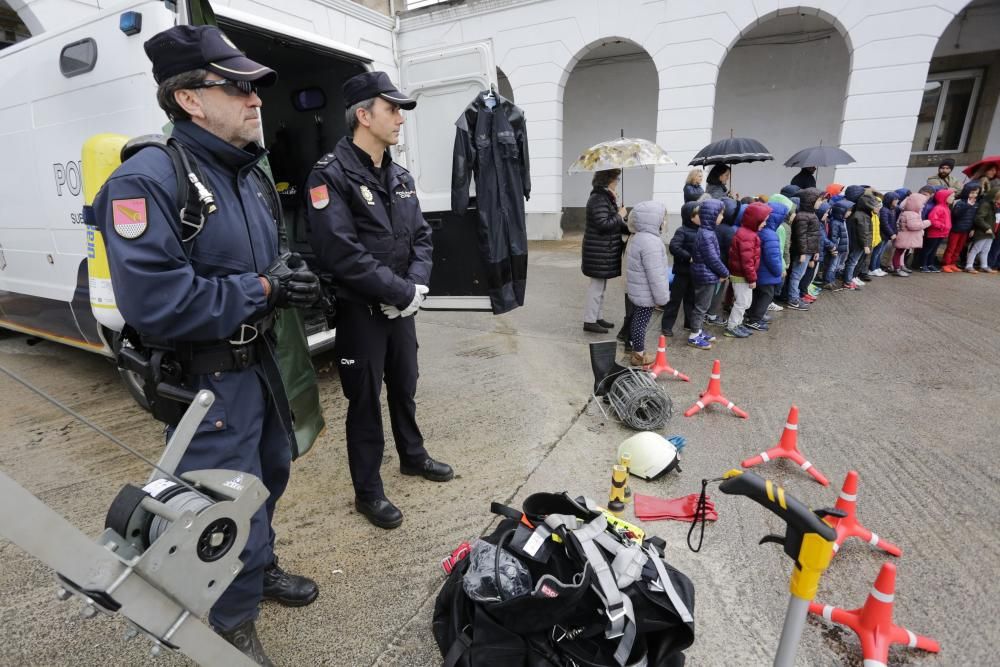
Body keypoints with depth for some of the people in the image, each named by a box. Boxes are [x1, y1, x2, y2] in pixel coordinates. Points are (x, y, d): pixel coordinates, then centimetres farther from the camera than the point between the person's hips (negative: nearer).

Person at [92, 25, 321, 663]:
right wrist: (263, 290, -23)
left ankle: (259, 566, 53)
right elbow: (156, 306, -28)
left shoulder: (251, 174, 8)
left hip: (259, 359, 9)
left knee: (270, 474, 25)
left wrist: (293, 278, -4)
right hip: (203, 379, -8)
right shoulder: (147, 179, -20)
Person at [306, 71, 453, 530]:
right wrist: (403, 293, -20)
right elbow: (342, 254, -24)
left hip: (401, 305, 7)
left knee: (404, 386, 20)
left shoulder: (400, 177, 10)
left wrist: (415, 286, -9)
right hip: (360, 311, -7)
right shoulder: (331, 175, -14)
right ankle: (368, 491, 23)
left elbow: (421, 236, 8)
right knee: (365, 399, 5)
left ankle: (412, 456, 42)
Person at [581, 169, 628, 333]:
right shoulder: (599, 199, -17)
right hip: (599, 251, -10)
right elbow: (603, 224, -26)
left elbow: (613, 223, 19)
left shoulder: (605, 197, 16)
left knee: (600, 286, 16)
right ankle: (589, 321, 3)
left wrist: (630, 229, 7)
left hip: (605, 250, 10)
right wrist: (620, 215, -13)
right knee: (597, 286, -4)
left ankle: (596, 317, 26)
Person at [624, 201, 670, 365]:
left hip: (637, 290, 10)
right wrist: (662, 297, -16)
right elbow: (655, 275, -26)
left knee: (637, 319, 19)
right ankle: (639, 355, 16)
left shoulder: (637, 237, 8)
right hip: (646, 293, -10)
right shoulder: (650, 242, -26)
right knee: (641, 322, 2)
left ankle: (636, 349, 34)